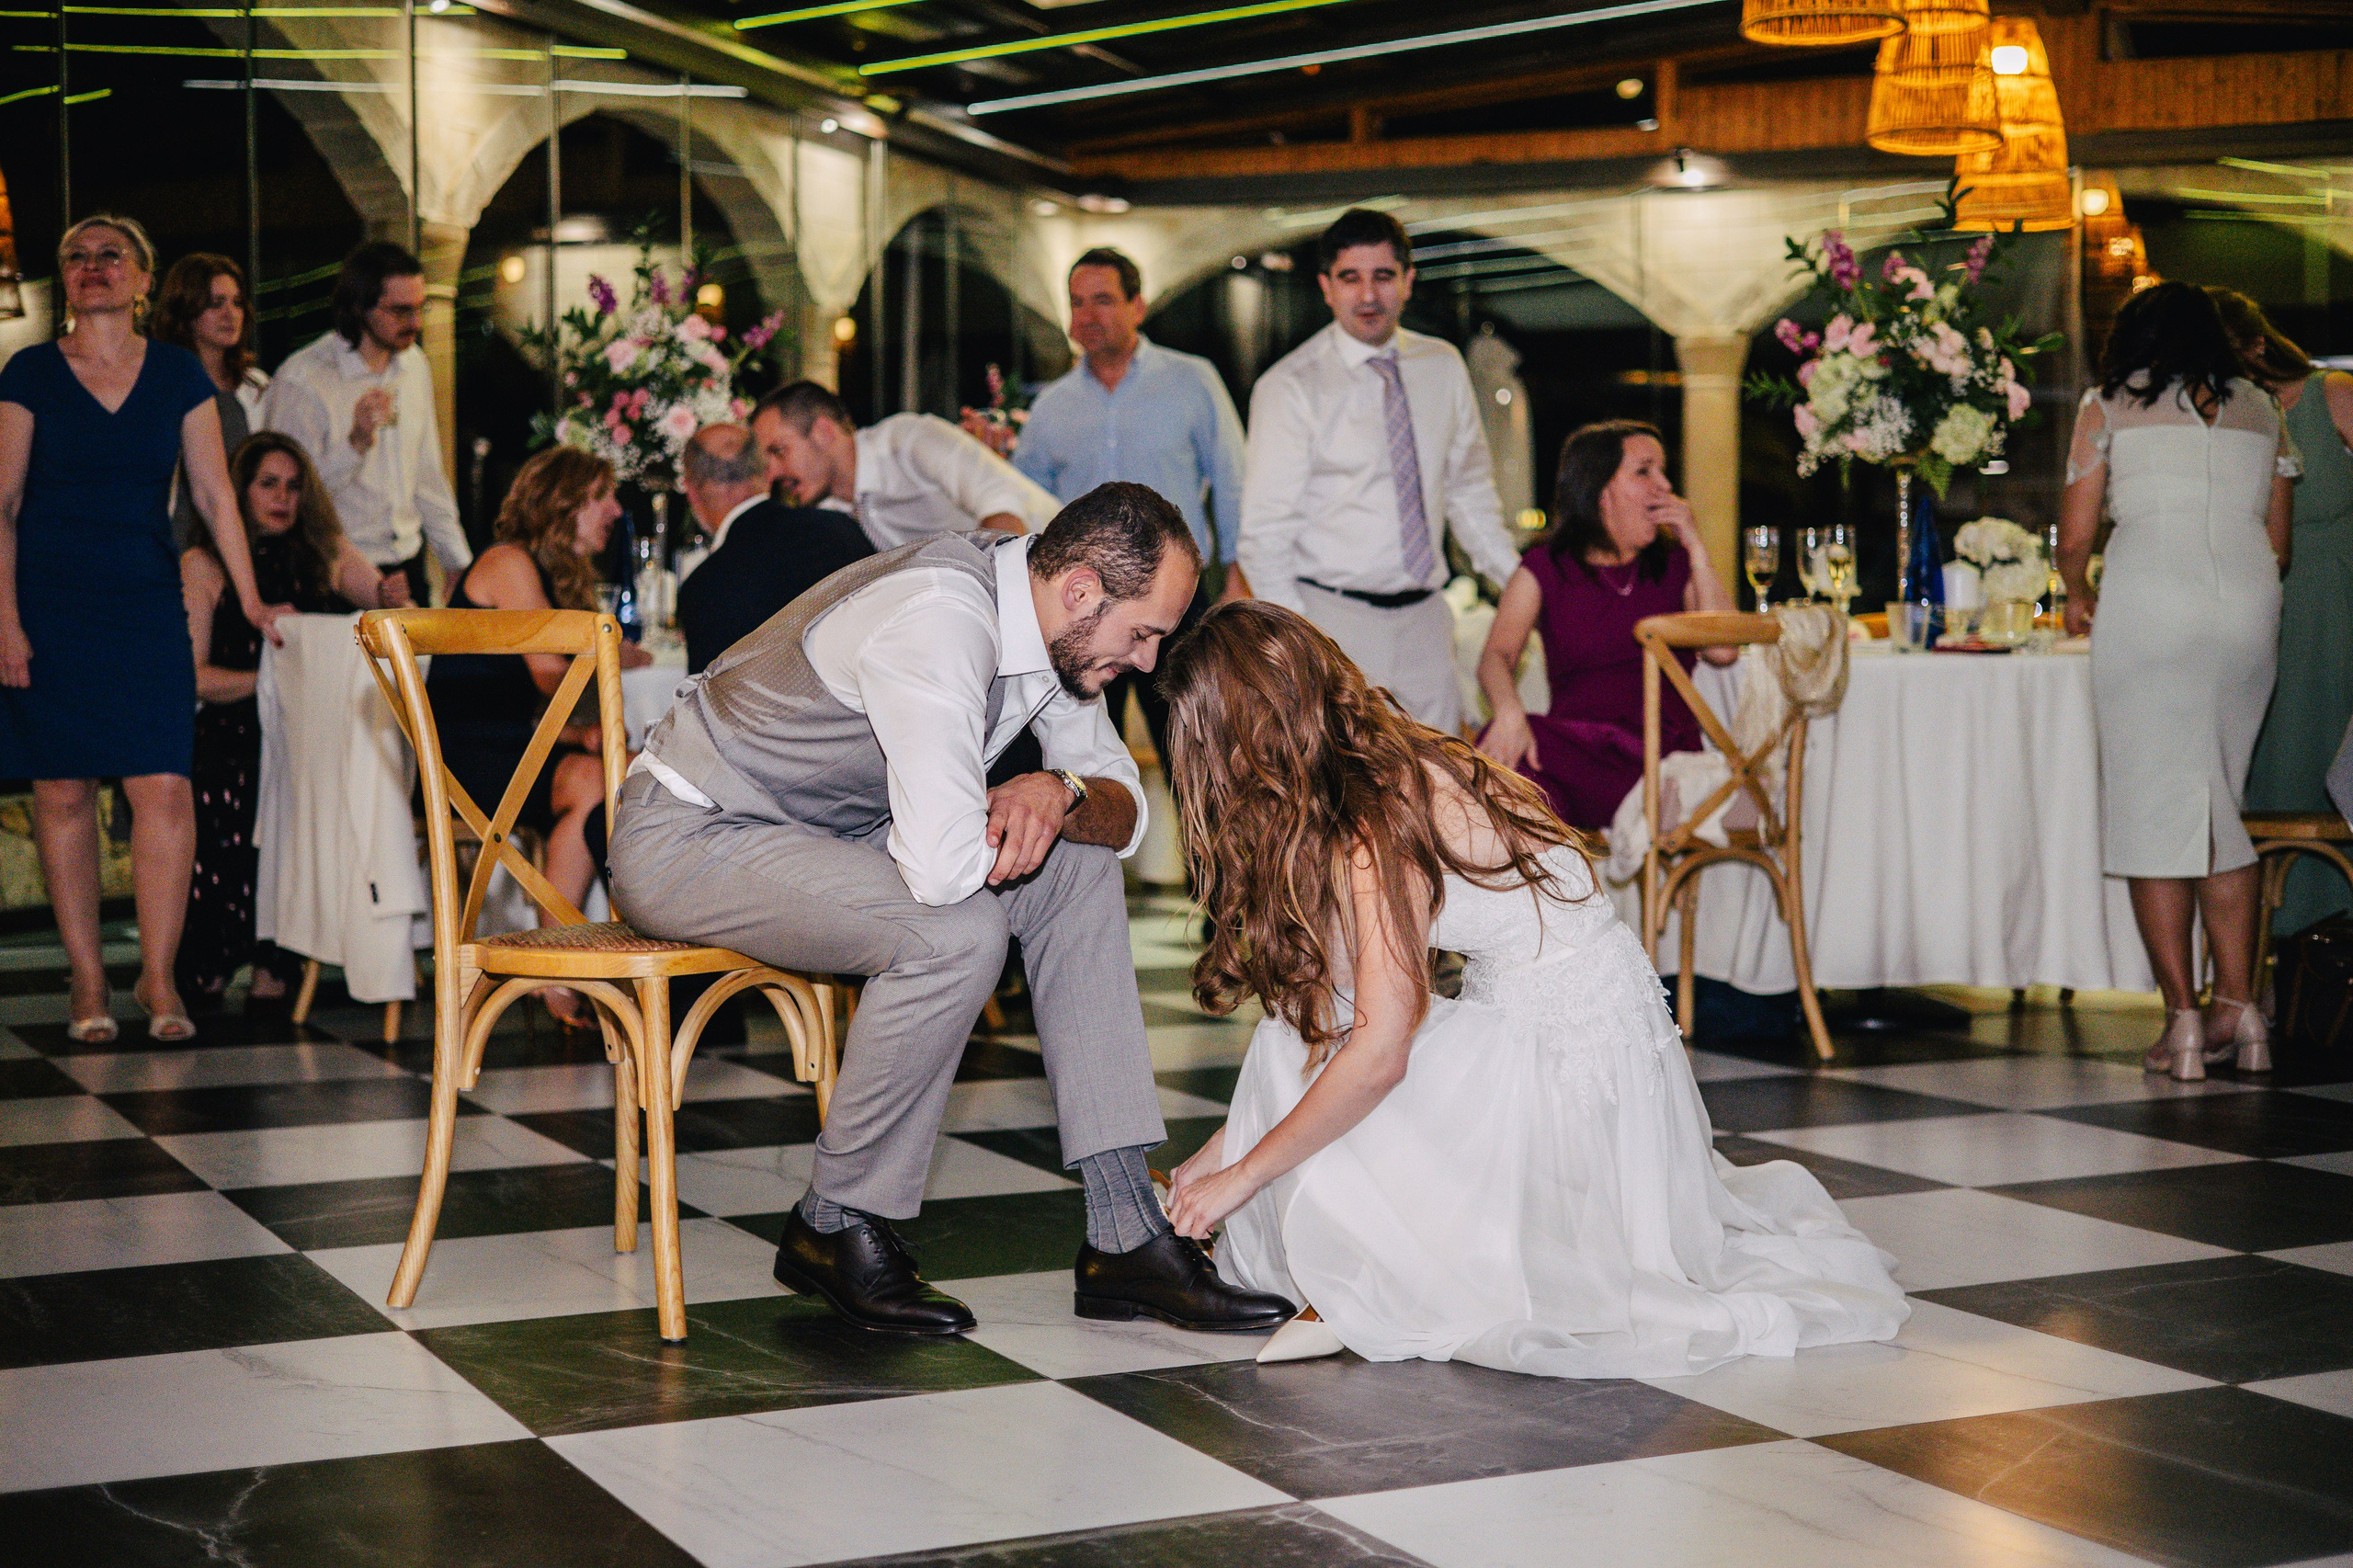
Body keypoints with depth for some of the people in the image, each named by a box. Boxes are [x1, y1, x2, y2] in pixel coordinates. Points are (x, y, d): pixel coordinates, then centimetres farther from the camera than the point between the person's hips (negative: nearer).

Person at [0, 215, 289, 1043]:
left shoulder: (178, 374, 8)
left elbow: (214, 495, 10)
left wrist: (251, 601, 8)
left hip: (147, 602, 1)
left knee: (164, 787, -10)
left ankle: (158, 978, -1)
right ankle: (87, 982, 8)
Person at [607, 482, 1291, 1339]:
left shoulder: (1046, 619, -3)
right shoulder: (938, 624, -32)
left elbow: (1126, 810, 6)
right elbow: (942, 868, -38)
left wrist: (1062, 794, -18)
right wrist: (1010, 814, -14)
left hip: (822, 831, 9)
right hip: (684, 837, -9)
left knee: (1077, 872, -1)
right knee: (956, 931, -29)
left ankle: (1126, 1236, 0)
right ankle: (835, 1228, -9)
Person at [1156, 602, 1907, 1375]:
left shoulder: (1380, 825, -24)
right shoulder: (1398, 767, 3)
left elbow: (1376, 1057, -25)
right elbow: (1336, 1014, 7)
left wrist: (1240, 1176, -14)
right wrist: (1224, 1147, 7)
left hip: (1567, 1059, -9)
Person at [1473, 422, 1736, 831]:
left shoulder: (1674, 564, 19)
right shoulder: (1545, 569, 15)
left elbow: (1723, 650, 2)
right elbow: (1497, 654, -2)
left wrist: (1695, 547, 4)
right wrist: (1509, 712, -26)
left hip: (1661, 755, -1)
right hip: (1575, 742, 1)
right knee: (1503, 749, -35)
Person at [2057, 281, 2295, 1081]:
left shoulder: (2109, 405, 10)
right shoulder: (2262, 409, 19)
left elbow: (2074, 540, 7)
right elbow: (2279, 543, 19)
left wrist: (2078, 596, 28)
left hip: (2145, 602, -3)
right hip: (2250, 604, 3)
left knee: (2152, 805, 0)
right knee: (2225, 803, 13)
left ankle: (2182, 1019, -3)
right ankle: (2238, 1008, 9)